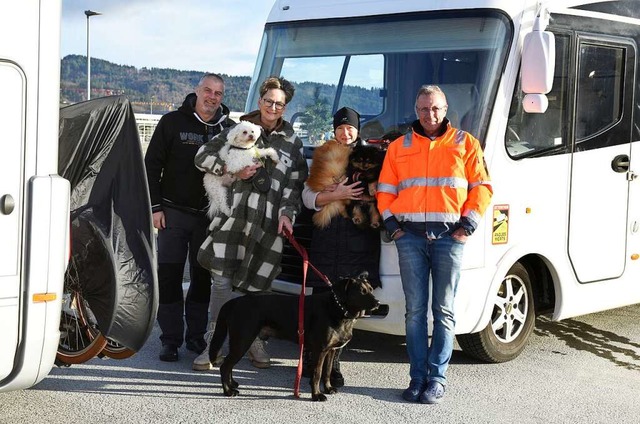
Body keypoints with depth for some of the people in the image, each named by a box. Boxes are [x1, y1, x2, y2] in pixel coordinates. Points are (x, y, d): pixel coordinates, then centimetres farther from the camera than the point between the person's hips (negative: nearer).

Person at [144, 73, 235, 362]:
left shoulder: (229, 129, 5)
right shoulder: (173, 122, -1)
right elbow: (152, 165, -1)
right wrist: (155, 206, -7)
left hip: (210, 216, 2)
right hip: (174, 212, -2)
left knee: (203, 276, 7)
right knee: (169, 276, -3)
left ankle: (196, 335, 18)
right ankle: (171, 339, 5)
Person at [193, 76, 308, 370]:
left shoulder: (292, 143, 16)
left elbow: (295, 184, 14)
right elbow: (203, 156, 8)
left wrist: (287, 213, 0)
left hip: (269, 223, 1)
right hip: (233, 216, -1)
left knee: (258, 285, 5)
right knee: (222, 280, -7)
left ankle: (256, 343, 24)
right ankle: (213, 345, 2)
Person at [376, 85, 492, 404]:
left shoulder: (466, 144, 8)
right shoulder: (399, 147, 14)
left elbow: (482, 187, 5)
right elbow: (385, 190, 14)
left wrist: (468, 225, -4)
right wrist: (391, 224, 1)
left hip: (449, 235, -2)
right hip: (410, 236, 2)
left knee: (444, 311, 0)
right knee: (415, 310, 2)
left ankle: (437, 378, 5)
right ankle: (418, 377, 7)